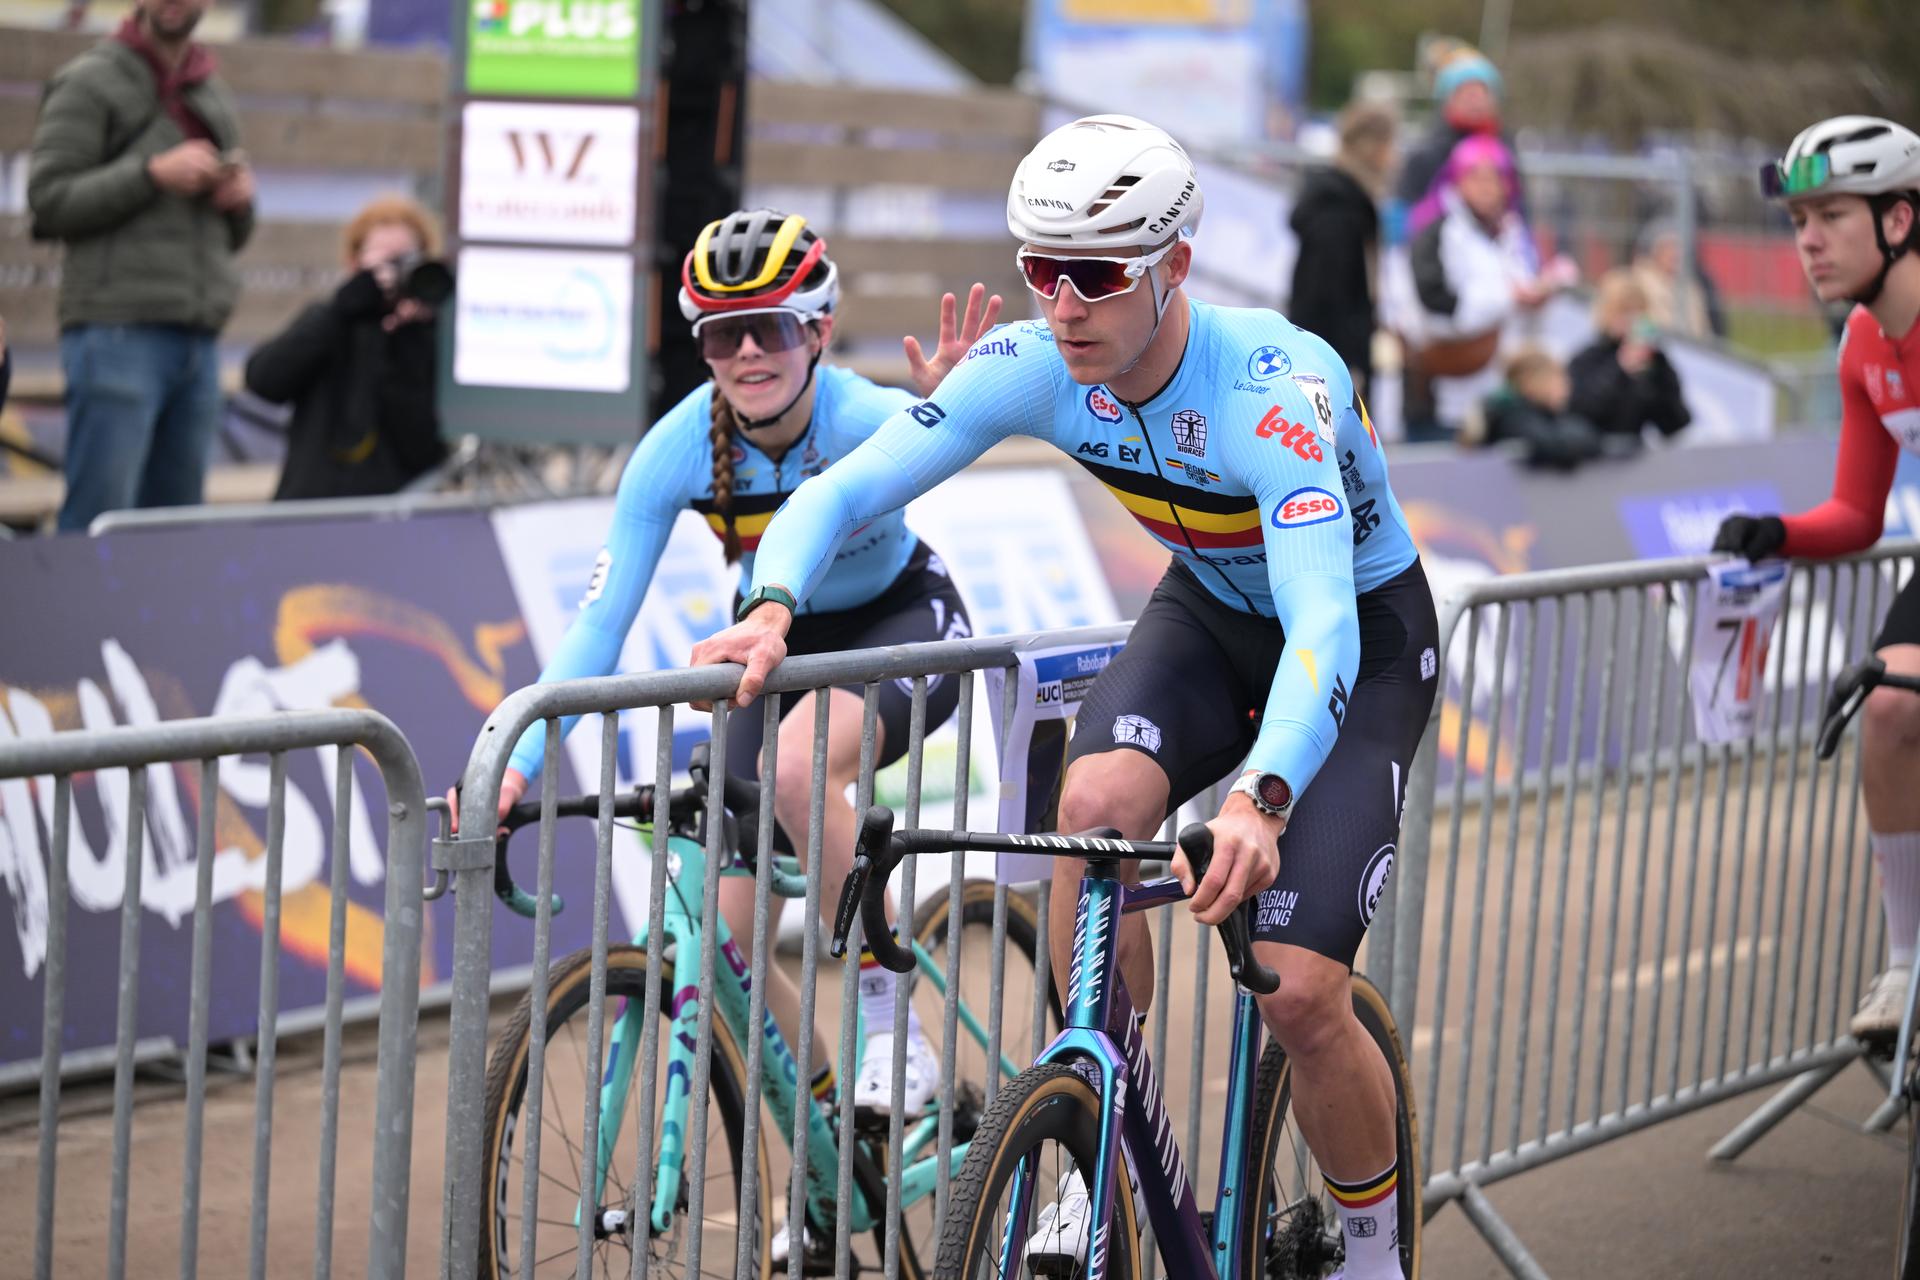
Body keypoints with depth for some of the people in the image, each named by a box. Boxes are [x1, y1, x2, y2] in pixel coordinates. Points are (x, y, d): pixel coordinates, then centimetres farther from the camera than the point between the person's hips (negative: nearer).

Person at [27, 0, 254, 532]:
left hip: (198, 339, 6)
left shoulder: (215, 98, 21)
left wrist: (240, 201, 3)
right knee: (98, 518, -11)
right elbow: (49, 199, -7)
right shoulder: (89, 83, 2)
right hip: (117, 333, -6)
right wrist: (153, 175, -15)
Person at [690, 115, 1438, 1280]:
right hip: (1208, 613, 5)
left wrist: (1259, 800, -66)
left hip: (1364, 641, -4)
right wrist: (772, 607, -42)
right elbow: (843, 489, -21)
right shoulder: (1033, 366, -21)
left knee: (1299, 995, -17)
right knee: (1097, 804, -28)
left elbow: (1324, 629, -49)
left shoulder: (1270, 389, -37)